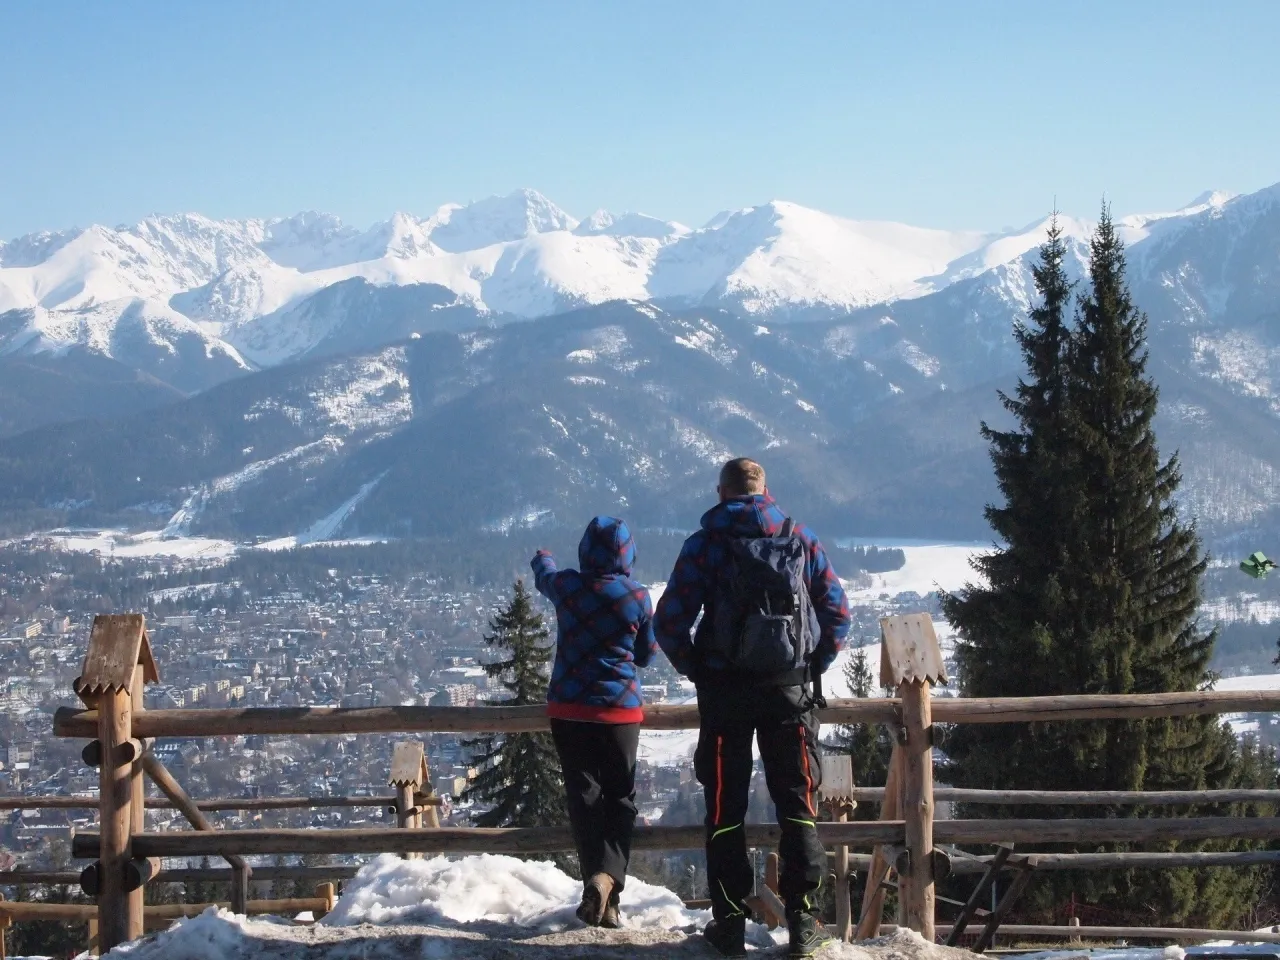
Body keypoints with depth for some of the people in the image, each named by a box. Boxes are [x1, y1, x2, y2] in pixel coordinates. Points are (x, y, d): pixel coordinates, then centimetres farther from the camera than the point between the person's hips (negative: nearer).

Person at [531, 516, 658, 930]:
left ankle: (594, 879, -8)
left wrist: (543, 561, 44)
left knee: (583, 795, 5)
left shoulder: (567, 586, -4)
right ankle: (608, 875, -14)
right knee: (620, 796, 6)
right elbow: (646, 655, 6)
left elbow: (544, 577, 21)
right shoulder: (638, 598, -7)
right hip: (621, 709, -1)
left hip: (569, 708, 1)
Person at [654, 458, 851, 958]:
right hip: (792, 691, 1)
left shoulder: (704, 544, -1)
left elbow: (669, 623, -6)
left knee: (725, 808, 7)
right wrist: (812, 667, 11)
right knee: (797, 804, 7)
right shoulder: (801, 539, 5)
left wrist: (697, 671, 7)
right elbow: (837, 613, 3)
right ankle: (802, 920, 4)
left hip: (724, 692, -1)